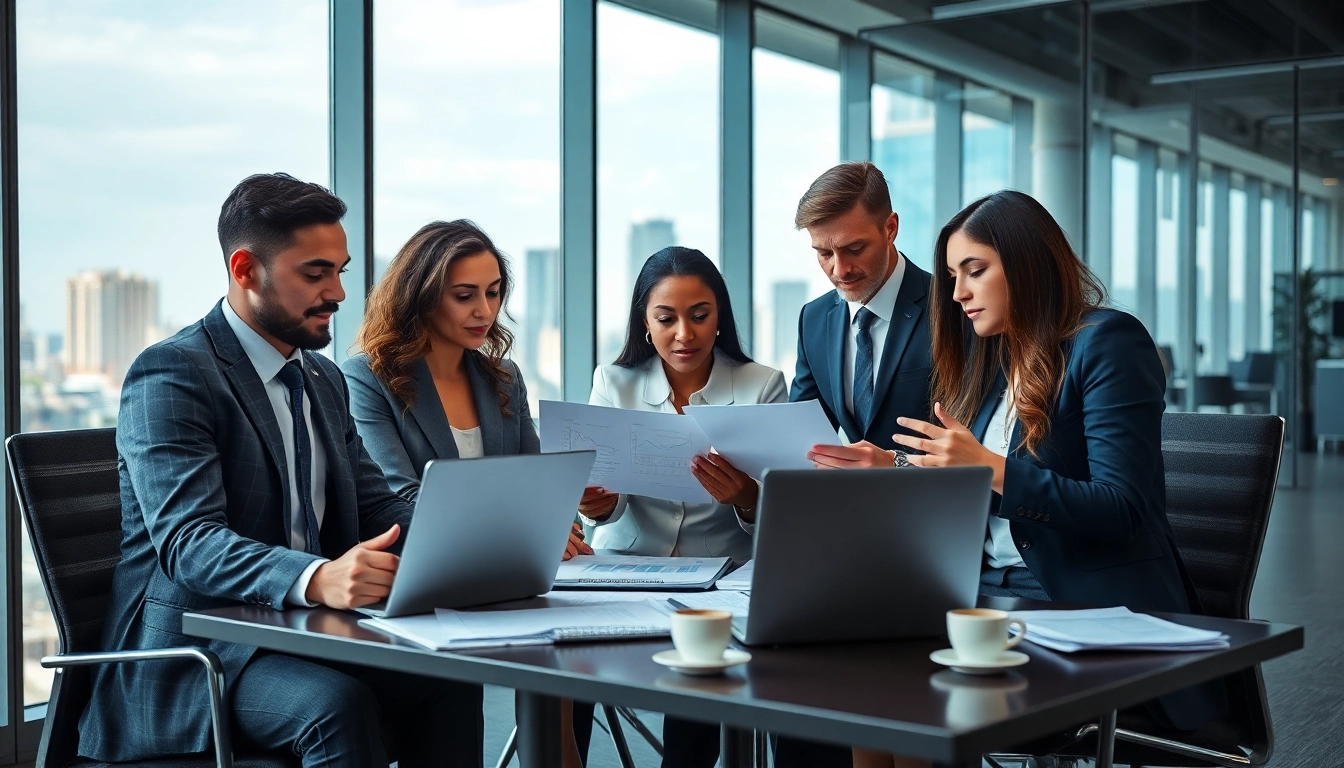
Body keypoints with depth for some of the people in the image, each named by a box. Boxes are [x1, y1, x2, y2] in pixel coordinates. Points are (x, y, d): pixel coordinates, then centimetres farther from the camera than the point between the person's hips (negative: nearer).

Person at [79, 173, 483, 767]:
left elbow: (378, 509, 14)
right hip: (188, 653, -7)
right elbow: (187, 541, -23)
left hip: (298, 635, 7)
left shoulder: (324, 379, 16)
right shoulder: (169, 374, -11)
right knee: (338, 705, -33)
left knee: (447, 677, -20)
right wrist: (317, 578, -41)